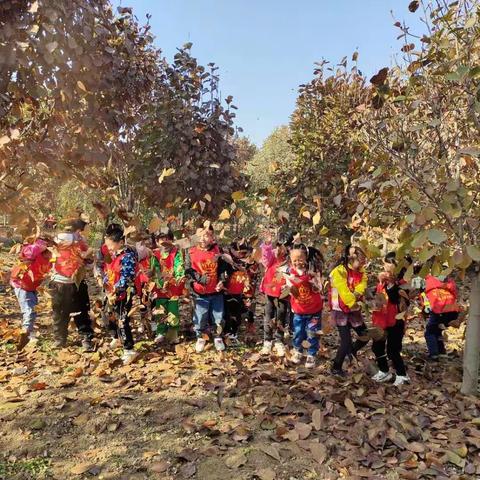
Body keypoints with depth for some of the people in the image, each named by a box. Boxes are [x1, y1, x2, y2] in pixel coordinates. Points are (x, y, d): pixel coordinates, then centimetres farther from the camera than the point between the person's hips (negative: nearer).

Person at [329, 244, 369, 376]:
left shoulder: (361, 272, 6)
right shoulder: (339, 271, -16)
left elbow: (362, 286, -10)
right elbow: (343, 291, -24)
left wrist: (357, 294, -29)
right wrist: (354, 303, -27)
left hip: (354, 310, 7)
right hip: (341, 310, -7)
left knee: (365, 336, 9)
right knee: (346, 341, -8)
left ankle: (351, 351, 39)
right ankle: (336, 368, 11)